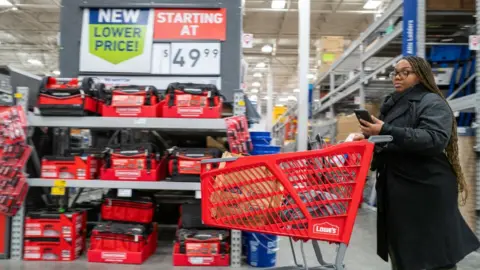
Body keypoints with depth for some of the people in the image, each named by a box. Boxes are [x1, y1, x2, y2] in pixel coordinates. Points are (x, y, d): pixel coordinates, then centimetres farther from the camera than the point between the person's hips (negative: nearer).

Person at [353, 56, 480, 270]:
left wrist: (386, 131, -31)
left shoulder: (432, 102, -7)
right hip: (396, 191, 8)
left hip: (426, 190, -8)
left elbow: (435, 139, -25)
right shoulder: (393, 104, 17)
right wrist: (369, 139, 7)